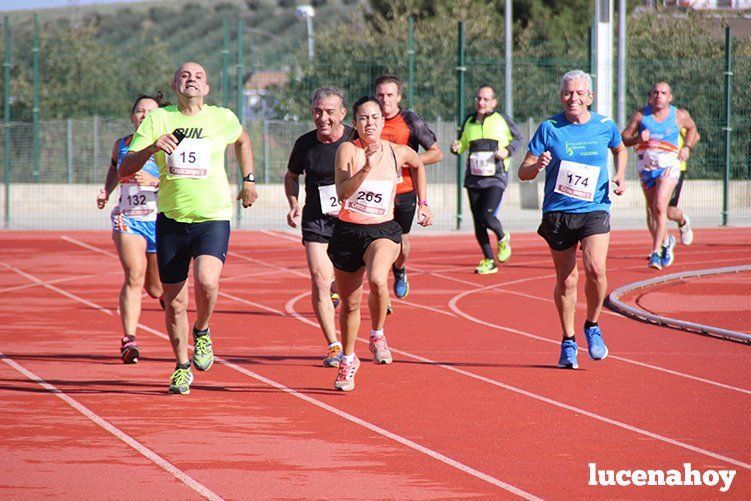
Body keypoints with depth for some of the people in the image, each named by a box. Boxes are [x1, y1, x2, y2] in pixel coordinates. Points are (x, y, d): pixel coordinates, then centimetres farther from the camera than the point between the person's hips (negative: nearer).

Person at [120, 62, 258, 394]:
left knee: (206, 281, -26)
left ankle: (202, 332, 5)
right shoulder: (157, 120, 1)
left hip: (213, 218, -1)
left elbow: (242, 140, 28)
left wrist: (248, 180, 25)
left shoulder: (223, 119, 3)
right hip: (171, 220, 1)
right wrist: (152, 148, -21)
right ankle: (182, 367, 24)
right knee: (174, 302, 4)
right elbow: (124, 170, -5)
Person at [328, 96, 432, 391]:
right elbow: (342, 192, -22)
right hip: (347, 232, 0)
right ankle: (348, 359, 36)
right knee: (350, 304, 11)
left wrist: (423, 203, 24)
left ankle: (377, 335, -6)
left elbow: (418, 165, 24)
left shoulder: (398, 153, -1)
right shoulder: (348, 150, -9)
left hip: (383, 232, 0)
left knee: (377, 279, -32)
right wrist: (366, 168, -33)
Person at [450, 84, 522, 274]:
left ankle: (503, 239, 14)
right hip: (473, 178, 4)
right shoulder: (469, 121, 8)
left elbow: (518, 138, 10)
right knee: (478, 223, 4)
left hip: (496, 178, -4)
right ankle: (489, 261, 17)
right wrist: (456, 148, -4)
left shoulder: (502, 119, -2)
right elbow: (463, 143, 19)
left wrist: (507, 150, -9)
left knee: (487, 216, -19)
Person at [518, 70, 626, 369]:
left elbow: (619, 149, 28)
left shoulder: (605, 127, 4)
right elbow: (523, 173, -1)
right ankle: (568, 342, 23)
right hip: (557, 213, 0)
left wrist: (619, 175, 9)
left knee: (595, 269, -19)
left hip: (594, 210, 0)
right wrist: (537, 165, -23)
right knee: (566, 280, 5)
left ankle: (592, 327, 6)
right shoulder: (549, 129, -1)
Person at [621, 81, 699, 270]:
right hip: (646, 165, 3)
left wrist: (687, 147, 8)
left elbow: (692, 129, 24)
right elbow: (624, 138, 4)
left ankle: (656, 253, -20)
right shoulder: (641, 115, 3)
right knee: (652, 211, 12)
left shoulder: (679, 116, 3)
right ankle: (666, 241, 39)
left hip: (668, 165, -3)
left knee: (660, 207, -20)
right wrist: (637, 138, -16)